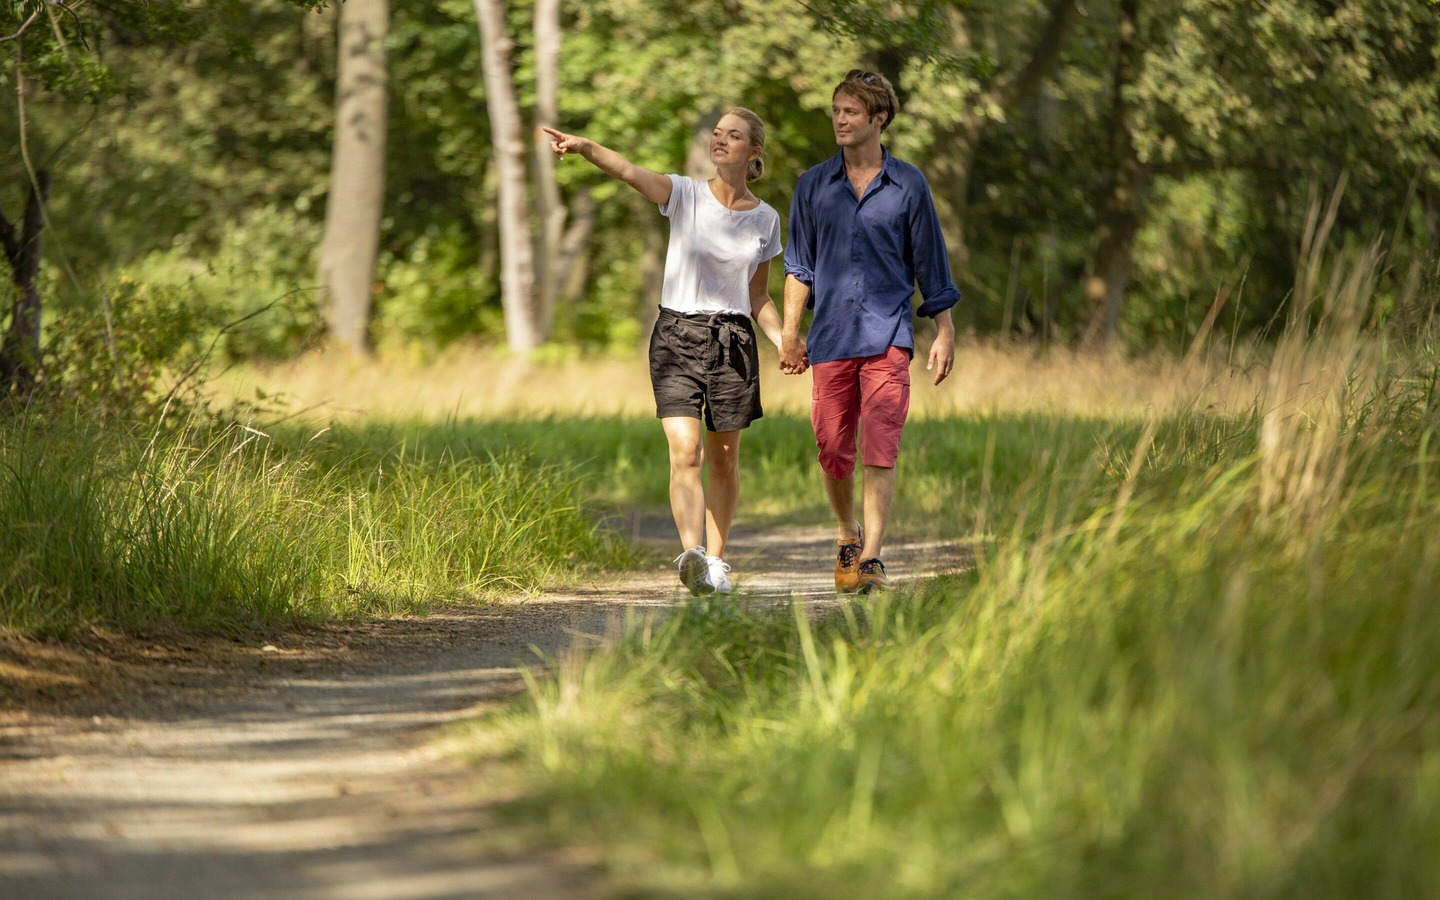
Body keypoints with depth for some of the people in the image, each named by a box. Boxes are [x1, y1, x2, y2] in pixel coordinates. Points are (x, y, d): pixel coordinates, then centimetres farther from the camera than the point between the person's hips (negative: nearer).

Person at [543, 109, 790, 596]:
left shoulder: (765, 219, 6)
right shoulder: (685, 195, -2)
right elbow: (628, 171, -20)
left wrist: (783, 342, -1)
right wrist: (583, 146, -38)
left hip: (734, 340, 2)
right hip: (678, 336, -2)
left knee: (723, 458, 8)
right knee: (685, 452, -16)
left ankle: (715, 559, 20)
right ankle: (692, 554, -29)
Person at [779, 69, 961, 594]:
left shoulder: (908, 185, 5)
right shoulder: (813, 186, 10)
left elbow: (930, 264, 9)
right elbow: (799, 267, 14)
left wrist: (944, 333, 7)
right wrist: (790, 333, 8)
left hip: (888, 334, -2)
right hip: (831, 337, 2)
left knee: (880, 452, -11)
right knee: (833, 451, 4)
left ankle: (871, 560, -12)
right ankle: (848, 537, 28)